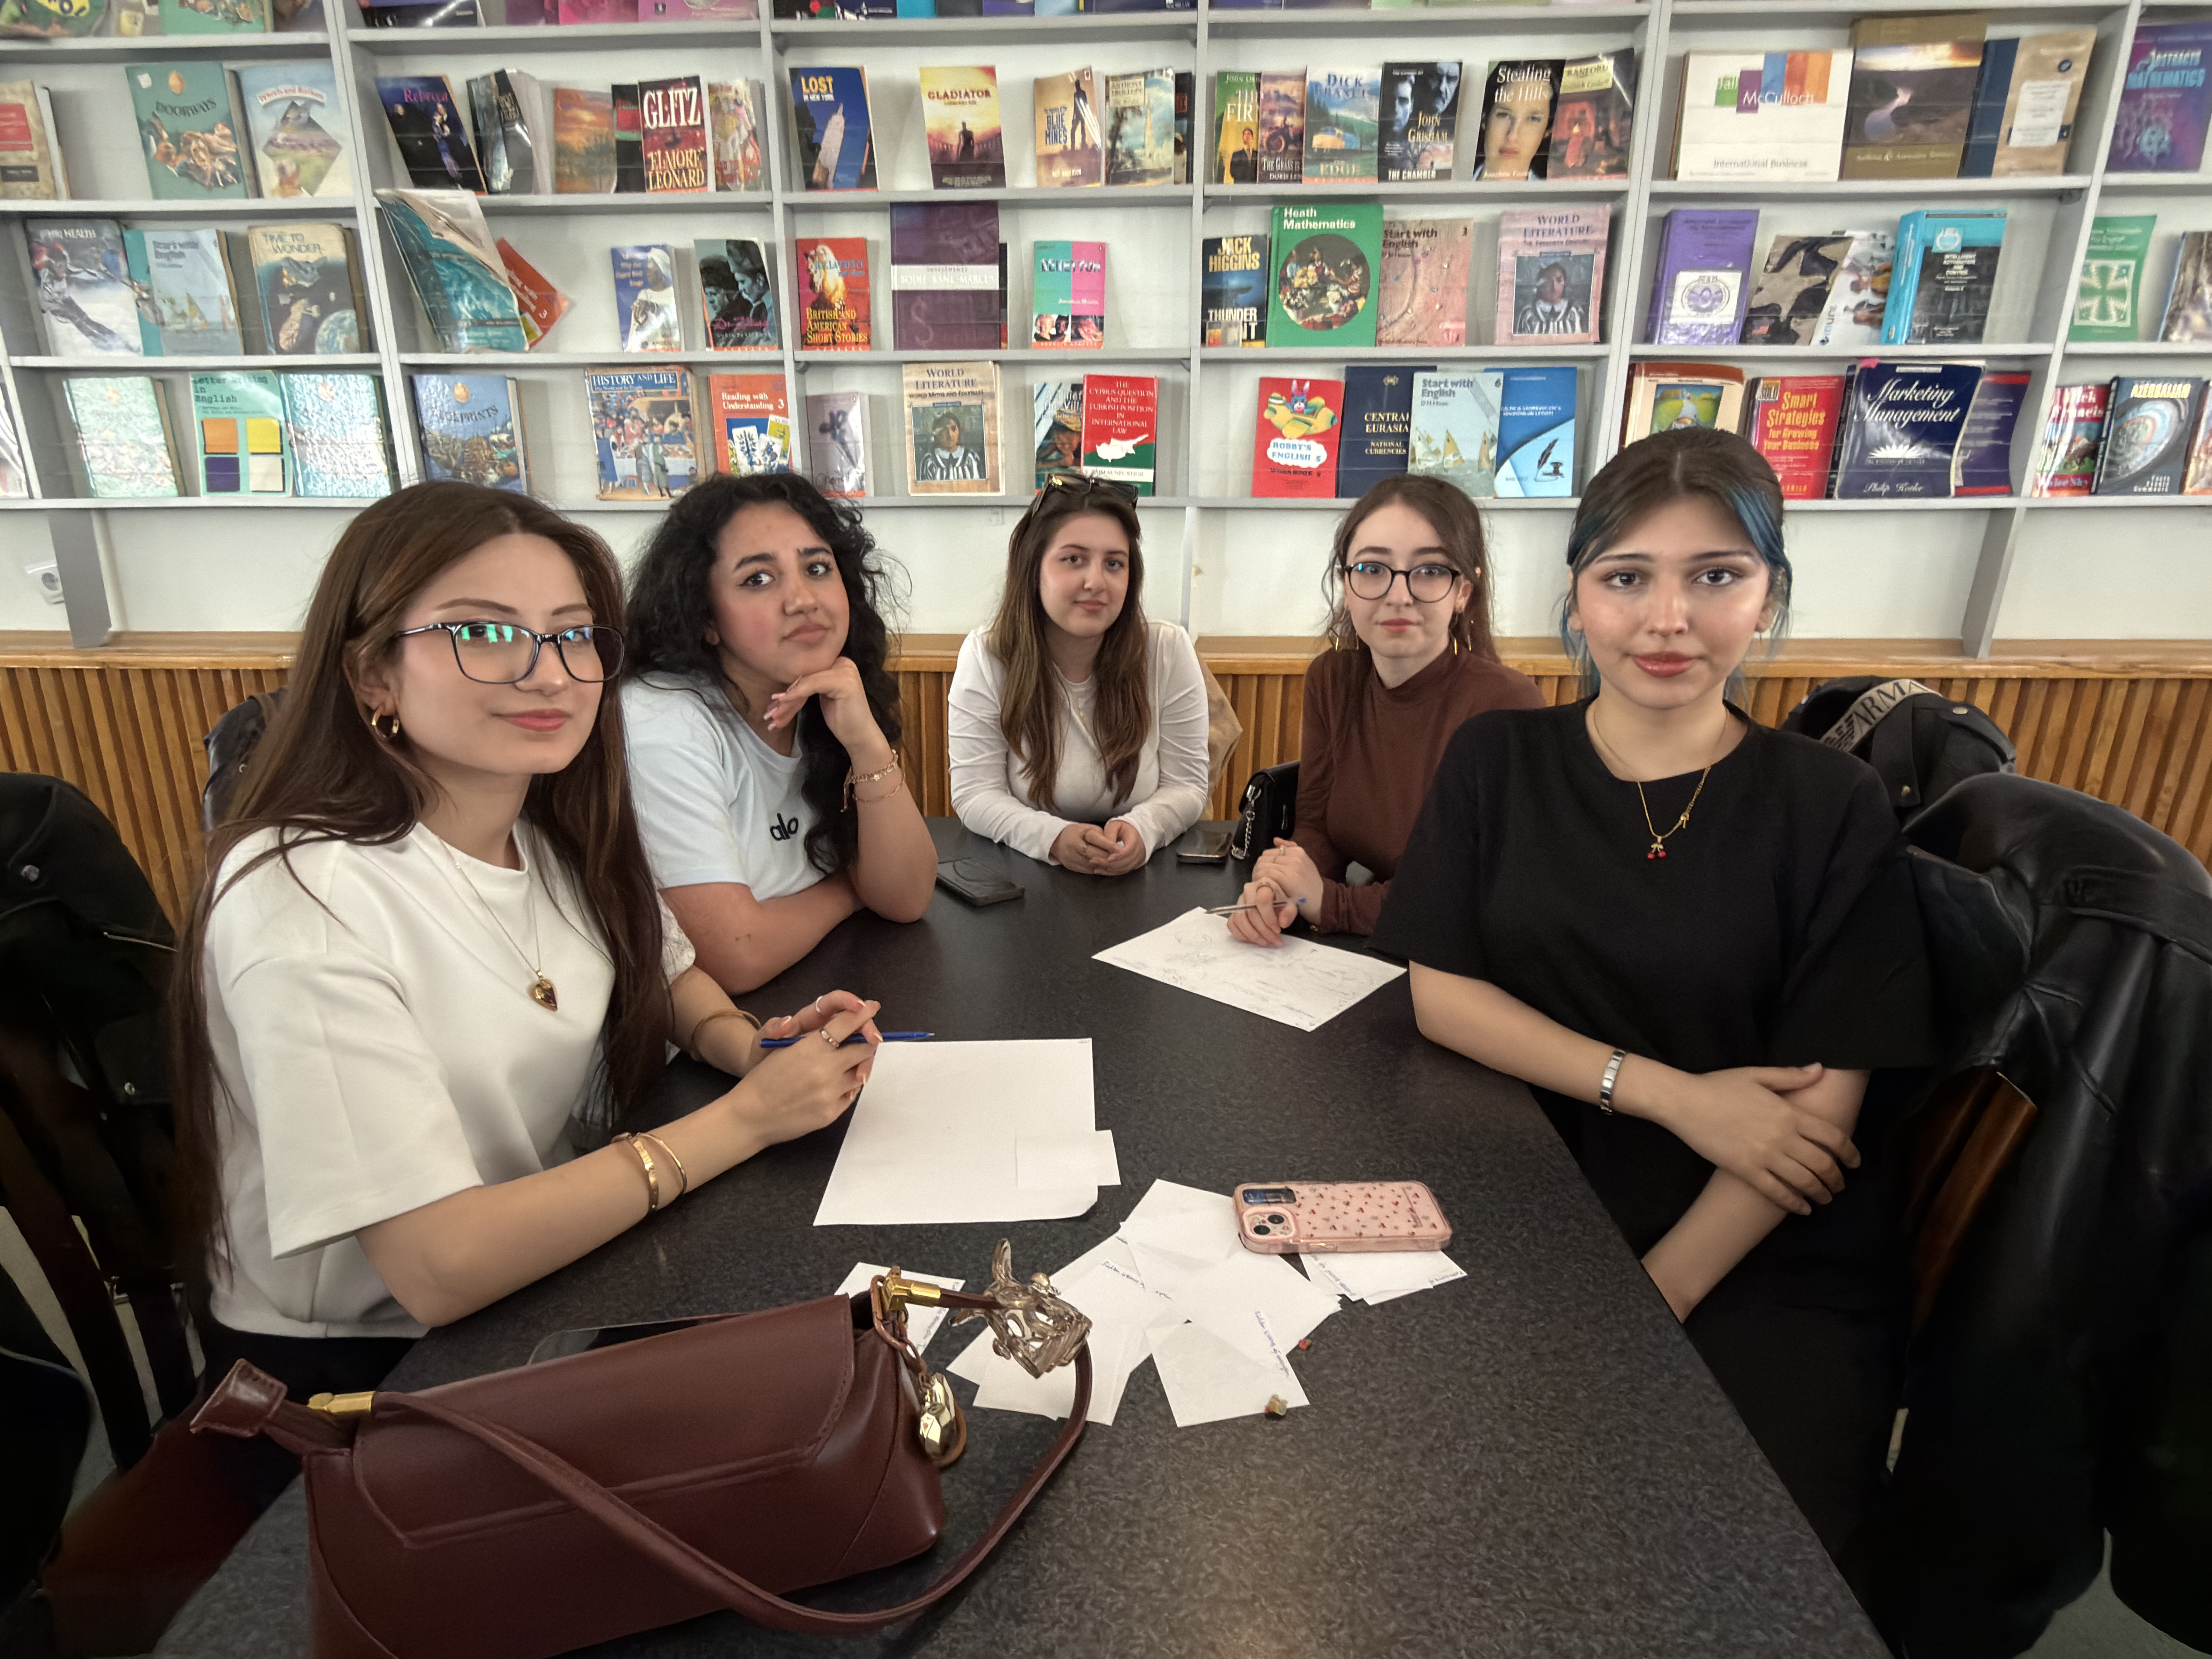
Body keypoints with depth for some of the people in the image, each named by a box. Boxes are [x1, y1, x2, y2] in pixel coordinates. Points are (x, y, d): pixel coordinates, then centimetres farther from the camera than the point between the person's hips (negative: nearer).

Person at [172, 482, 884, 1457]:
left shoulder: (561, 834, -5)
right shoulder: (303, 900, -26)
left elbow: (667, 975, 11)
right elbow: (439, 1268, -28)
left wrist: (754, 1048, -11)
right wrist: (745, 1117, -24)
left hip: (543, 1288, 6)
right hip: (350, 1375, -6)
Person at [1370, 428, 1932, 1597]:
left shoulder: (1832, 810, -4)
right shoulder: (1499, 762, 1)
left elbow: (1824, 1108, -7)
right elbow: (1439, 995, -5)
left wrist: (1641, 1304, -15)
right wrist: (1666, 1092, -15)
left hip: (1768, 1270, -1)